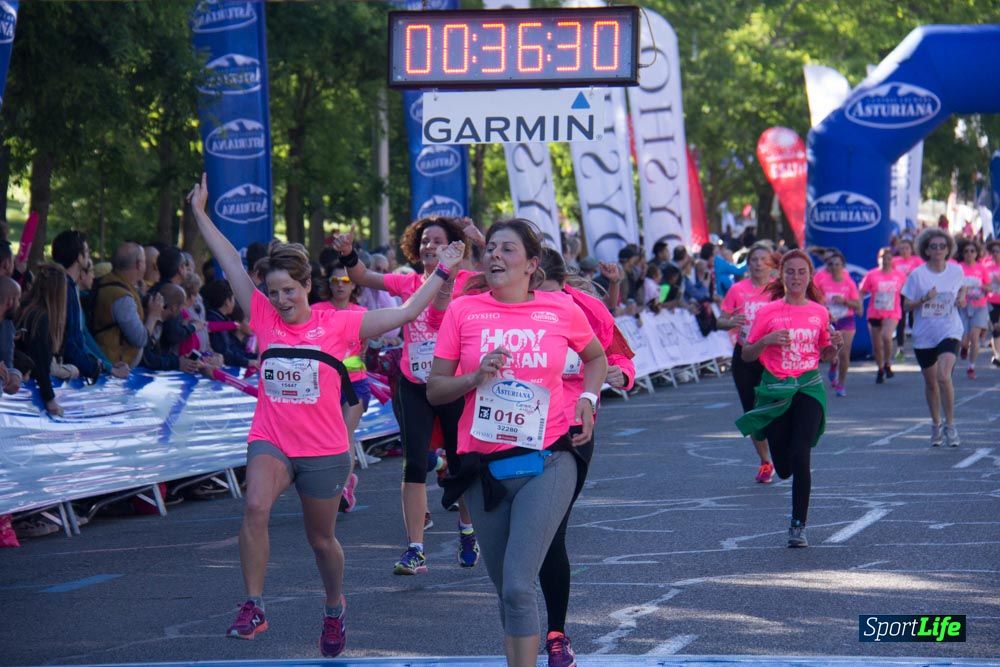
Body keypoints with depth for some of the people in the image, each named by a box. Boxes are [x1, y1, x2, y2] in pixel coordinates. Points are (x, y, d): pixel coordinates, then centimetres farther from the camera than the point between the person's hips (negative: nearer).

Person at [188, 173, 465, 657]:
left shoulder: (337, 324, -4)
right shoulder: (264, 318, 1)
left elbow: (407, 313, -4)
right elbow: (231, 264, 5)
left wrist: (441, 271, -6)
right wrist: (200, 214, 8)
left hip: (324, 450, -1)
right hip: (271, 441, 1)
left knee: (321, 538, 14)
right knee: (255, 507, -28)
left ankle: (335, 608, 42)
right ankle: (253, 607, -21)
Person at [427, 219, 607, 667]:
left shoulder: (562, 310, 0)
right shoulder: (463, 310, 1)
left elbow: (596, 357, 20)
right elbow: (434, 390, 3)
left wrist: (588, 399, 3)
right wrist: (476, 377, -15)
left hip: (546, 463, -2)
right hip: (485, 466, 3)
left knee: (518, 586, -16)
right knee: (506, 589, 13)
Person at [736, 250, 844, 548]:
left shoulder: (819, 312, 4)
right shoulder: (768, 312, -2)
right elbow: (746, 355, 1)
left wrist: (836, 346, -5)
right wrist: (767, 340, -18)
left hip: (809, 388, 0)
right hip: (775, 389, 0)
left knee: (800, 458, -14)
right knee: (784, 468, 4)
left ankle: (798, 526, -4)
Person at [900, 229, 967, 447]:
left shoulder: (956, 271, -1)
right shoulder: (917, 275, -6)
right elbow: (907, 305, -3)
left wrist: (961, 297, -4)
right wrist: (924, 299, -22)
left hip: (949, 331, -1)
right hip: (924, 335, 1)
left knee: (943, 376, -20)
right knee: (930, 382, 11)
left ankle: (950, 425, -7)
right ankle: (936, 425, 31)